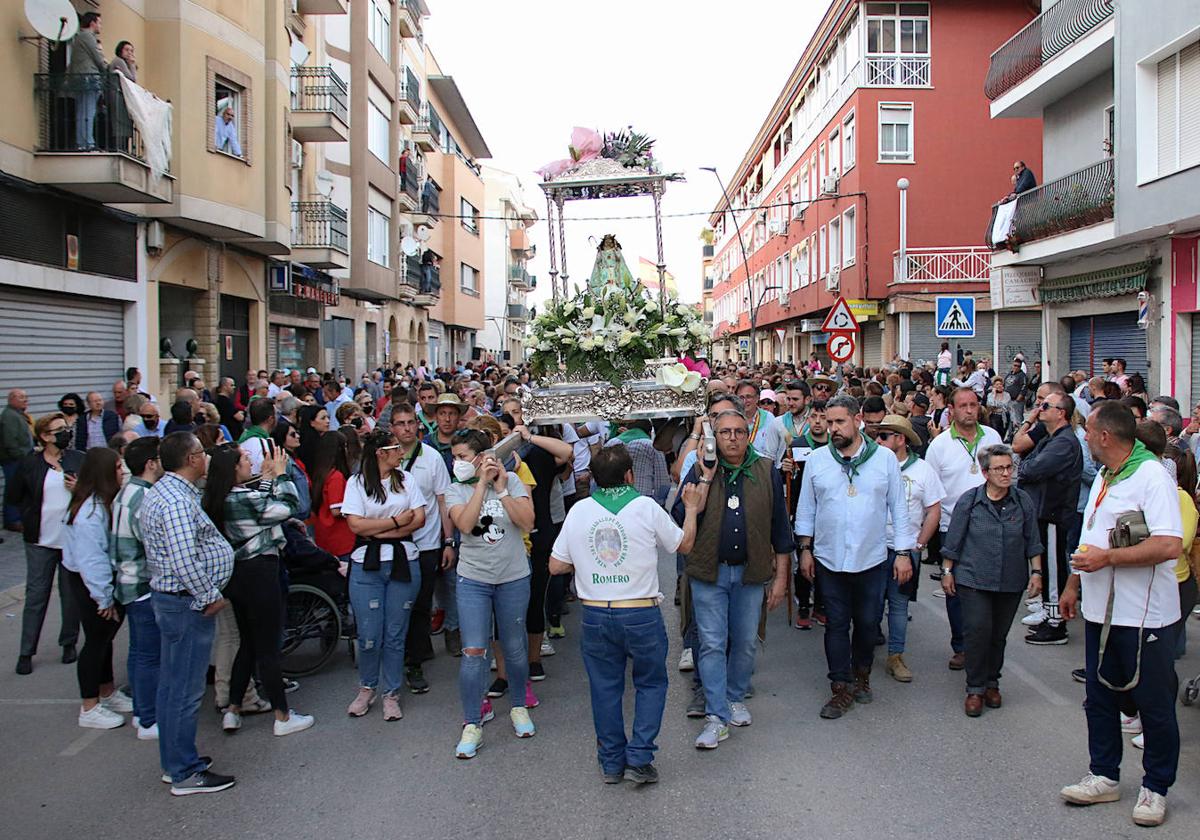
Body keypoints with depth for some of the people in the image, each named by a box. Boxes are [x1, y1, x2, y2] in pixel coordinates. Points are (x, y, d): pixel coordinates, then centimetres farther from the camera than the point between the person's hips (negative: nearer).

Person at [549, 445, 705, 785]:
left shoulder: (579, 511, -1)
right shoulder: (646, 507, -8)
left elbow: (556, 565, 3)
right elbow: (684, 544, 6)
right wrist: (692, 508, 19)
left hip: (595, 614, 2)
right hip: (641, 614, -2)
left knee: (605, 687, 14)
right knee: (651, 683, 15)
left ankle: (612, 763, 22)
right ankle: (639, 758, 9)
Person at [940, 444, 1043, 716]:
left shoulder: (1024, 502, 2)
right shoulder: (969, 500, -5)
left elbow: (1032, 542, 10)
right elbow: (953, 540, 1)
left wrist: (1036, 572, 5)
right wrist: (947, 571, 1)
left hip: (1011, 582, 3)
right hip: (973, 580, -2)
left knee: (999, 634, 10)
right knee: (977, 631, -9)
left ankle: (992, 683, 27)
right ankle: (975, 688, 4)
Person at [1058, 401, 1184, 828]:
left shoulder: (1152, 476, -18)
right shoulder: (1104, 476, 11)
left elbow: (1170, 545, -28)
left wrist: (1106, 558, -24)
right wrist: (1073, 584, 20)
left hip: (1144, 616, -9)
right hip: (1101, 611, 9)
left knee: (1154, 704, 7)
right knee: (1100, 698, 16)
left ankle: (1155, 788, 22)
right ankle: (1104, 776, 29)